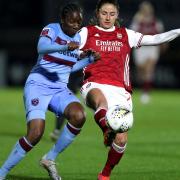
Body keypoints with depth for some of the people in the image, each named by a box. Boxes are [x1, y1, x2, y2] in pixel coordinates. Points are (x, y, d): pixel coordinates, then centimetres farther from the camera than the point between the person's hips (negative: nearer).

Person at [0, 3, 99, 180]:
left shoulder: (78, 38, 10)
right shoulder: (52, 29, -10)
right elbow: (42, 47, -34)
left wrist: (90, 59, 7)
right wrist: (66, 47, -51)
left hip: (60, 89, 6)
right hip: (38, 86, -6)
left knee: (79, 115, -25)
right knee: (35, 133, -22)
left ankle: (50, 159, -7)